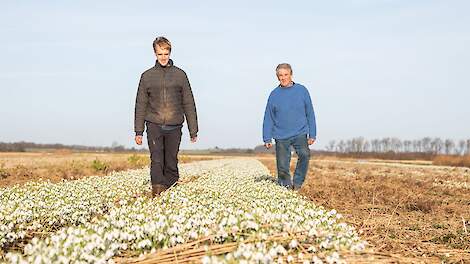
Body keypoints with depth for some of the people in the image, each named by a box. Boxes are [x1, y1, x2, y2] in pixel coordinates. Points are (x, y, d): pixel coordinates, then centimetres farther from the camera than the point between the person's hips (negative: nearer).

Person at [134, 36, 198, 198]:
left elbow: (189, 104, 8)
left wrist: (193, 130, 5)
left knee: (171, 163, 4)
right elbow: (141, 105, 10)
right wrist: (138, 131, 5)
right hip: (154, 125, 0)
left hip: (174, 127, 0)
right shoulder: (147, 76, 8)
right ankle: (157, 192, -16)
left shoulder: (180, 74, 7)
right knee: (156, 161, -12)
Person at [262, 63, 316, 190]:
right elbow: (268, 118, 6)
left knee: (304, 154, -24)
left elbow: (310, 114, 6)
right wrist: (267, 138, 1)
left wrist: (312, 134, 2)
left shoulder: (302, 90, 3)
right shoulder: (274, 95, 4)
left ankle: (297, 183, -8)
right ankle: (286, 187, 21)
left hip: (300, 133, -1)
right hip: (281, 136, 1)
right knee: (282, 166, 0)